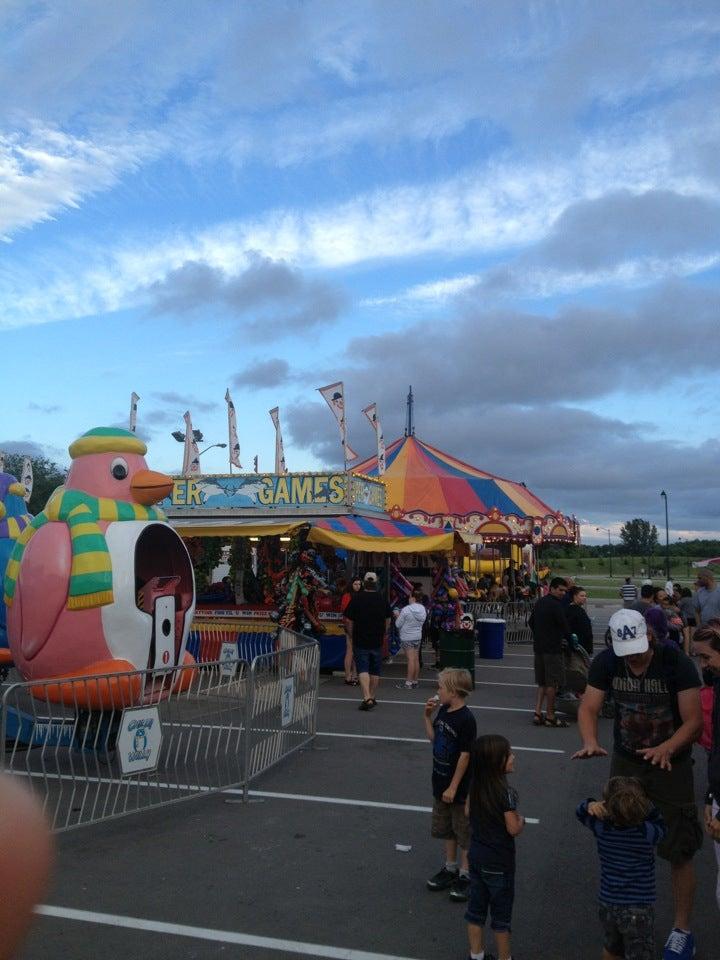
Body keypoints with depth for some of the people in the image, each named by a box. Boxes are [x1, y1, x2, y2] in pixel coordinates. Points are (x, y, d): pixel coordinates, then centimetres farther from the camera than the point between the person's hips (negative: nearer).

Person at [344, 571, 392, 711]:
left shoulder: (356, 599, -9)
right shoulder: (383, 600, 0)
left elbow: (349, 620, -6)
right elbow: (388, 621, 10)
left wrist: (351, 636, 8)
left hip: (360, 640, -3)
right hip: (377, 641, 3)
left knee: (363, 669, -3)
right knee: (375, 671, 14)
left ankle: (367, 698, -18)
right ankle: (372, 697, 23)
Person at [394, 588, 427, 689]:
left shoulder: (406, 610, -18)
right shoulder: (423, 609, 1)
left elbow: (398, 624, -12)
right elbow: (422, 623, 11)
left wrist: (398, 616, 5)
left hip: (407, 637, -6)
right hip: (418, 636, 6)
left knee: (411, 659, -6)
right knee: (416, 659, 11)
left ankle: (408, 683, -3)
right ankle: (415, 681, 18)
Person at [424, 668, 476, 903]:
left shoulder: (466, 720, -23)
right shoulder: (443, 712, 1)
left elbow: (465, 755, -22)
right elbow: (433, 738, 12)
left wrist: (453, 787, -19)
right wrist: (428, 716, -1)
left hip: (459, 787, -8)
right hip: (441, 782, 8)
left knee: (463, 831, 7)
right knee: (446, 829, 20)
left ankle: (465, 874, 21)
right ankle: (450, 868, 35)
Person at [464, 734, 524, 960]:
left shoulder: (475, 785, -6)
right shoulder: (506, 793, -26)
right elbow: (513, 829, -21)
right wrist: (521, 820, -1)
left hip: (476, 855, 6)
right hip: (498, 861, -6)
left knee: (476, 907, 19)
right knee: (501, 912, 13)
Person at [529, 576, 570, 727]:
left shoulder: (539, 602, 12)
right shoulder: (556, 605, -15)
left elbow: (531, 622, 19)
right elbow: (564, 626, -15)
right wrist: (569, 639, 2)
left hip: (538, 647, 9)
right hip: (552, 649, -9)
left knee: (542, 683, 15)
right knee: (552, 683, 0)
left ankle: (537, 713, 9)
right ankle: (550, 717, 6)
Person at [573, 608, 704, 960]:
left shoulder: (677, 663, -24)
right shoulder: (606, 663, -15)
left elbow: (694, 720, -21)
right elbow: (588, 708, -14)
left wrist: (667, 748, -38)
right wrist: (591, 742, -34)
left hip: (670, 765, -3)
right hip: (625, 762, 3)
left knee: (679, 852, 3)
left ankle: (682, 930, 23)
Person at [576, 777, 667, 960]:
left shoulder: (601, 829, -13)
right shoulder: (648, 834, -20)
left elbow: (580, 813, 4)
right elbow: (660, 824, 2)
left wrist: (591, 805, -17)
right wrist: (643, 803, -3)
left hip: (607, 907, 3)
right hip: (638, 910, -3)